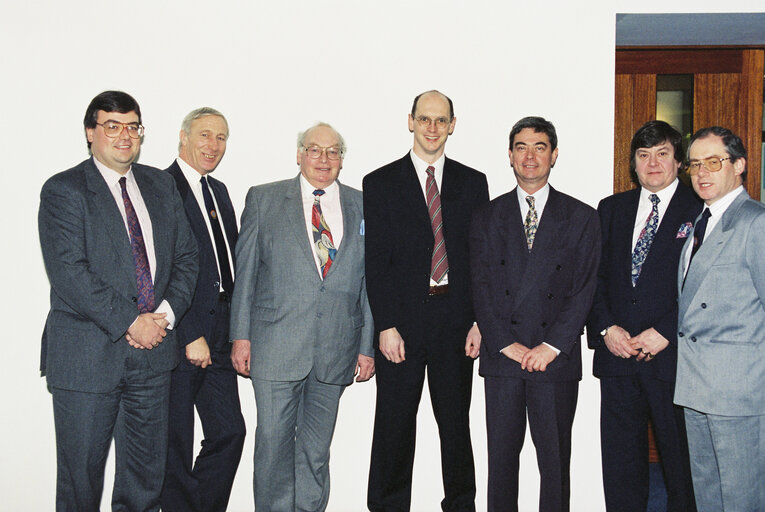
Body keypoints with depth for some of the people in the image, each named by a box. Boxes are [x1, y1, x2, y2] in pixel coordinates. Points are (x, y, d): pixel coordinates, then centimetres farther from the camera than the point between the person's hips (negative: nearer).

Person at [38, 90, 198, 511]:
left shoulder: (160, 185, 12)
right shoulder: (62, 191, -5)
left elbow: (186, 256, 10)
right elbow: (68, 272, -15)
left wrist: (166, 314, -6)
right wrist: (130, 322, -17)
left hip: (152, 350, 5)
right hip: (87, 357, -4)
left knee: (146, 472, 14)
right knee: (80, 473, 7)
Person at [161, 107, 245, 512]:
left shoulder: (219, 191, 16)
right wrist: (190, 336, -16)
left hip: (217, 338, 7)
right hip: (176, 338, -7)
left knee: (229, 433, 8)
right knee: (176, 445, 5)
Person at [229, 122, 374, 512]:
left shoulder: (363, 206, 8)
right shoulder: (263, 199, 5)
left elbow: (371, 281, 8)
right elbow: (245, 272, 3)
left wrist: (368, 345, 5)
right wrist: (241, 335, -2)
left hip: (336, 349, 2)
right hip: (277, 345, -1)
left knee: (317, 446, 12)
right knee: (274, 440, 2)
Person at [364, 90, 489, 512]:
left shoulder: (473, 183, 9)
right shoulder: (379, 184, 3)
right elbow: (376, 262, -2)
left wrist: (480, 322, -1)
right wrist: (386, 326, -10)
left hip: (456, 321, 2)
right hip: (401, 322, -1)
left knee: (455, 421, 11)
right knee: (394, 422, 5)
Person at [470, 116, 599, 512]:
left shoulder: (581, 218, 6)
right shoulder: (487, 217, 9)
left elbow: (584, 289, 0)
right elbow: (481, 287, 3)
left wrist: (551, 346, -9)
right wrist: (507, 344, -7)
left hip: (556, 359, -1)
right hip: (501, 357, 1)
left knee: (555, 459, 5)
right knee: (501, 456, 7)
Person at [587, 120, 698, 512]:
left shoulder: (700, 211, 0)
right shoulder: (611, 209, 13)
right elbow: (594, 276, 10)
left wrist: (665, 332, -14)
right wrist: (606, 327, -4)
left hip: (672, 354, -3)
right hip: (617, 353, 4)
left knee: (680, 455, 6)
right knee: (619, 456, 10)